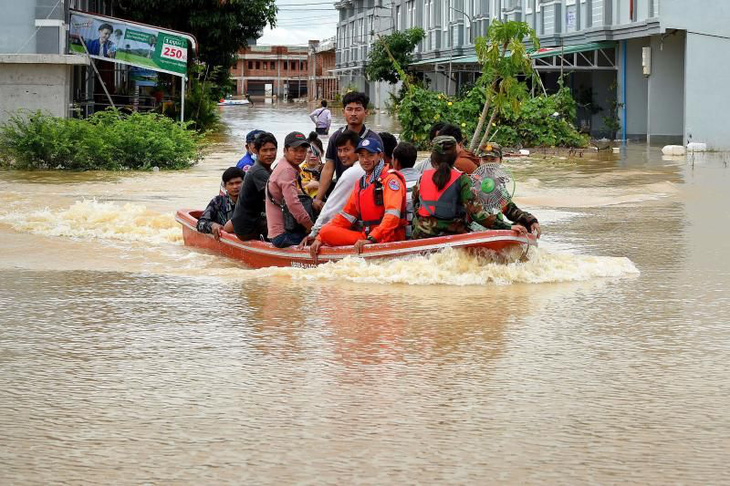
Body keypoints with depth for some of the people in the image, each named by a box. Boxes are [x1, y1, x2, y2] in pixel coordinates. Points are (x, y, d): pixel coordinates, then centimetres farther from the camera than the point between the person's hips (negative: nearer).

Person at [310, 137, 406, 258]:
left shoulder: (390, 178, -6)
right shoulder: (360, 183, 21)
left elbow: (392, 215, -19)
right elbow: (346, 216, 20)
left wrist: (371, 239, -31)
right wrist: (319, 239, 8)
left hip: (388, 238, -9)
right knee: (326, 231, -8)